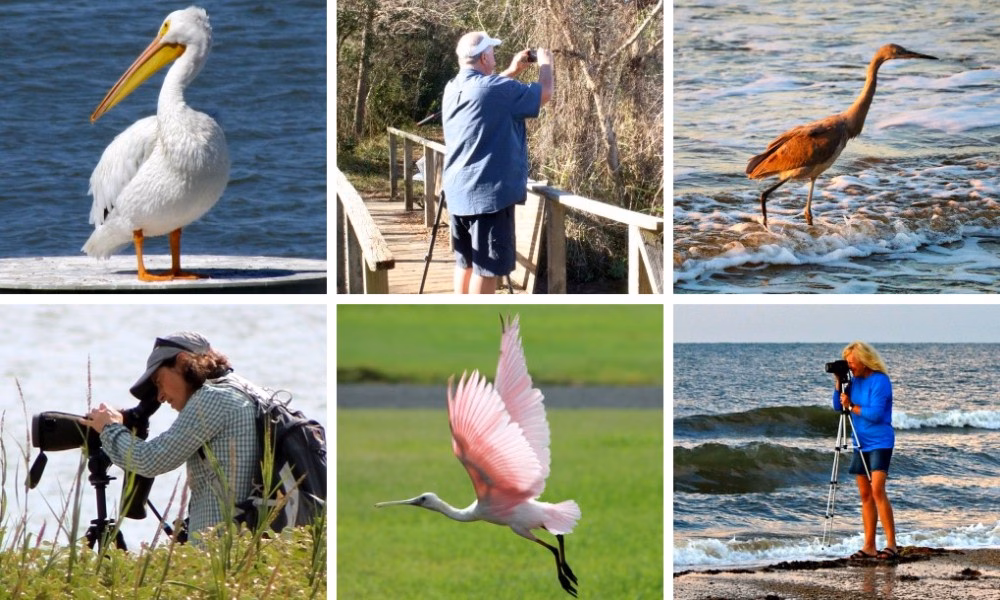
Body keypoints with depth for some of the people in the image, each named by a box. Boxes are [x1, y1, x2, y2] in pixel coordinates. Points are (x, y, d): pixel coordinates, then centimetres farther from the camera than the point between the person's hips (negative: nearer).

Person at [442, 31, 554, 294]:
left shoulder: (453, 89, 8)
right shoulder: (495, 89, -18)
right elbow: (544, 93, -7)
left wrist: (512, 71, 26)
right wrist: (546, 63, 11)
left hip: (458, 192, 9)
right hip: (488, 192, -8)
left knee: (466, 261, 17)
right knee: (486, 265, -3)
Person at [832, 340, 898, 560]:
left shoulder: (880, 381, -13)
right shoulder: (855, 380, 10)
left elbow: (875, 414, -20)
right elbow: (838, 406, 12)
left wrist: (852, 407, -11)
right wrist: (839, 384, -1)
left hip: (879, 442, -8)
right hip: (861, 444, 8)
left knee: (877, 490, -18)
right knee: (865, 494, 6)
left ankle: (891, 544, -17)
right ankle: (869, 546, 8)